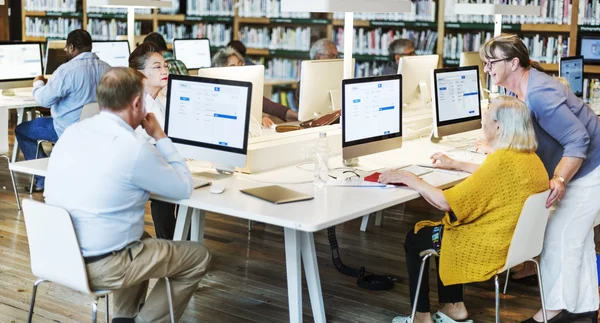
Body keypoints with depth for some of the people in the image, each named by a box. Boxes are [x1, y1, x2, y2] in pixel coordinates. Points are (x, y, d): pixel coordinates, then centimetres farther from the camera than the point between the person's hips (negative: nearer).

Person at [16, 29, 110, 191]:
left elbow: (45, 99, -18)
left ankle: (43, 179, 15)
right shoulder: (107, 69, -1)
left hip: (70, 129, -7)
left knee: (21, 130, 16)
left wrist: (38, 83, 5)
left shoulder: (67, 70, -22)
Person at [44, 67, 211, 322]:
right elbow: (184, 188, -5)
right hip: (99, 266, -8)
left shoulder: (72, 132, 2)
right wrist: (160, 137, 2)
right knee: (198, 257, 9)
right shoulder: (134, 150, -21)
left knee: (143, 238, 34)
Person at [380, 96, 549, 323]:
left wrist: (410, 179, -13)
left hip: (489, 248, -9)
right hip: (514, 241, 9)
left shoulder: (502, 160, -28)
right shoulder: (530, 158, -1)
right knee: (440, 228, 29)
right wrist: (455, 165, 27)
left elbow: (445, 202, -25)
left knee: (413, 240, 13)